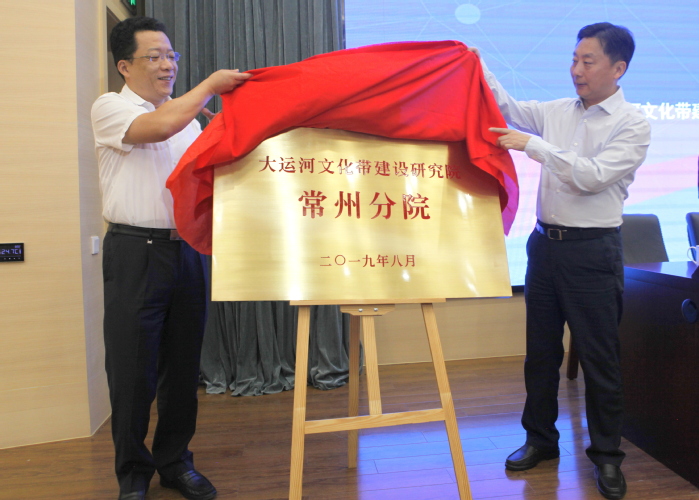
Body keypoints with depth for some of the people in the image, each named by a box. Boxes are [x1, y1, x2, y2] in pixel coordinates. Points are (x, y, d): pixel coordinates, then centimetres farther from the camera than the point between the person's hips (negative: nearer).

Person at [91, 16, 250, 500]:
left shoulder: (189, 117, 17)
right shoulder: (110, 107, 0)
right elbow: (160, 127, -20)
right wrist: (212, 84, -11)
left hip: (188, 249, 5)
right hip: (136, 253, -5)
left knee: (183, 365, 10)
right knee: (132, 369, 2)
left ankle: (175, 460, 26)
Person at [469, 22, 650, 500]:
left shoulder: (633, 124, -6)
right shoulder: (559, 111, 9)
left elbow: (592, 176, -18)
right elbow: (510, 108, 17)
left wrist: (533, 145, -20)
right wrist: (477, 67, 7)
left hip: (592, 250, -5)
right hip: (546, 242, 5)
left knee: (599, 358, 3)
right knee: (540, 350, 12)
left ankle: (607, 455, 20)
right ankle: (540, 439, 28)